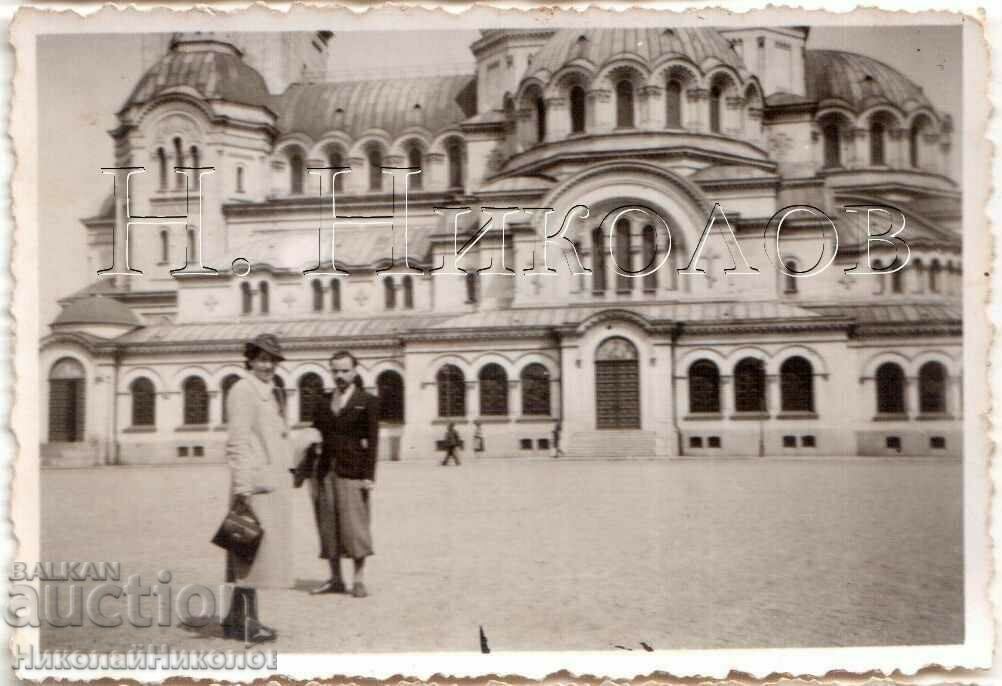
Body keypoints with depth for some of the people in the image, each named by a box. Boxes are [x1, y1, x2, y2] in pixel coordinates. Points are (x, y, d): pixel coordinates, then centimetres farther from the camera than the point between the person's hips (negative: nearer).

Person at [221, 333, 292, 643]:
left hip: (273, 483, 9)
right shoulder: (243, 389, -8)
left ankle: (236, 618, 21)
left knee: (252, 552, 13)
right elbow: (237, 441, -15)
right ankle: (246, 620, 0)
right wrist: (242, 487, -20)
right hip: (256, 483, -9)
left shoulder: (271, 393, 20)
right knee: (254, 549, -6)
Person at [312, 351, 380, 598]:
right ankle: (335, 578, 16)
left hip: (352, 471, -4)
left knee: (354, 524, -3)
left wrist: (369, 476, -10)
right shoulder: (323, 401, 14)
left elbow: (372, 441, -4)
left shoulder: (367, 402, 0)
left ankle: (358, 579, 7)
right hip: (325, 470, 4)